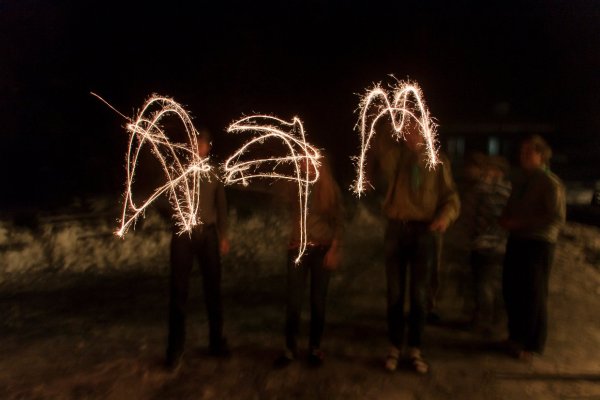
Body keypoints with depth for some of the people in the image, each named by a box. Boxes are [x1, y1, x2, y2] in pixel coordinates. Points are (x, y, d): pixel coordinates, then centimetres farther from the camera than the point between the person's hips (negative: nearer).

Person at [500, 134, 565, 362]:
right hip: (516, 241, 6)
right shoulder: (520, 181, 12)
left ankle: (531, 345, 21)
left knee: (533, 295, 4)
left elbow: (557, 218, -16)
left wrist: (520, 223, -17)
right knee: (511, 290, 9)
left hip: (538, 244, -6)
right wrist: (506, 220, 0)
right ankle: (516, 337, 29)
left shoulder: (550, 183, -9)